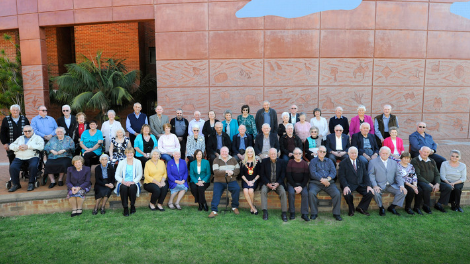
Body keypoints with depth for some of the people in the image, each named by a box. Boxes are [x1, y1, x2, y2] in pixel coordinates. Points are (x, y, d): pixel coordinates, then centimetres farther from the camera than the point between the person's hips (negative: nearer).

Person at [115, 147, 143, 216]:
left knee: (132, 187, -34)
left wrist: (133, 182, -14)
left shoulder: (138, 162, 9)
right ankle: (125, 208, -25)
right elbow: (117, 175, 4)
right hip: (123, 182, 1)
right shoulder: (121, 162, 11)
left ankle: (133, 205, -12)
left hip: (133, 183, 0)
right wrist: (123, 181, -16)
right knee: (124, 187, -34)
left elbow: (140, 175, 3)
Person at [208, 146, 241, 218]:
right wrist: (226, 171, -20)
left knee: (237, 188, -25)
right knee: (216, 192, -25)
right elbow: (216, 172, -11)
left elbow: (238, 169, 7)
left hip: (231, 181, 2)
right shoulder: (216, 160, 2)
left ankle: (234, 207, -9)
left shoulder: (233, 160, 12)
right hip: (219, 181, -1)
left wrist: (232, 172, -15)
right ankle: (214, 211, -21)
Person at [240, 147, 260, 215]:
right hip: (245, 180, 1)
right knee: (245, 190, -28)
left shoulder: (257, 162, 6)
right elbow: (242, 174, 7)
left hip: (254, 180, -1)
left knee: (251, 190, -30)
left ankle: (252, 206, -8)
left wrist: (253, 181, -9)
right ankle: (253, 208, -18)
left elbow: (259, 174, 4)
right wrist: (247, 182, -8)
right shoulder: (243, 162, 10)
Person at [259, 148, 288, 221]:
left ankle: (284, 213, -20)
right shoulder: (264, 161, 3)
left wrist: (277, 183, -14)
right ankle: (265, 212, -26)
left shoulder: (282, 162, 4)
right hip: (267, 183, 0)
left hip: (278, 183, 0)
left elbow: (283, 175, 2)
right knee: (263, 191, -30)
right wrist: (268, 184, -13)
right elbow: (262, 174, 1)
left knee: (283, 192, -27)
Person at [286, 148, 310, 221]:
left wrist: (301, 187, -13)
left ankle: (304, 214, -20)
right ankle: (292, 213, -16)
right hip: (291, 183, -1)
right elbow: (288, 175, -4)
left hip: (302, 183, 1)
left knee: (305, 193, -27)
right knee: (291, 193, -29)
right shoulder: (290, 162, 0)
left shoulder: (305, 163, 4)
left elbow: (307, 177, 1)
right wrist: (295, 186, -13)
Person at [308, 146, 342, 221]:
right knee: (311, 193, -31)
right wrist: (322, 179, -16)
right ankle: (314, 213, -15)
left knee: (337, 193, -23)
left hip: (329, 182, 2)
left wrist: (328, 179, -14)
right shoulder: (313, 161, 11)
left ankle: (336, 213, -7)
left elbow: (333, 172, 6)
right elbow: (313, 173, -4)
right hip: (315, 182, -2)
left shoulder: (329, 161, 21)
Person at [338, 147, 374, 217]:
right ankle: (351, 209, -2)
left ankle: (360, 208, 5)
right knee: (347, 194, -34)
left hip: (360, 185, 4)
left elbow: (366, 175, 10)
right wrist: (345, 186, -24)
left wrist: (368, 186, -7)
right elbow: (341, 176, -8)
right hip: (349, 185, -4)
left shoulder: (361, 163, 16)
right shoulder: (343, 163, 2)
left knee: (370, 193, -21)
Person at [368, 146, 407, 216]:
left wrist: (402, 186, -6)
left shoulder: (393, 163, 16)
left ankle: (392, 207, 3)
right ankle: (381, 208, -3)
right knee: (375, 192, -34)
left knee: (403, 191, -20)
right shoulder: (373, 162, 4)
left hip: (391, 186, 4)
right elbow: (371, 175, -4)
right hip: (379, 186, -4)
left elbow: (398, 175, 12)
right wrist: (375, 185, -20)